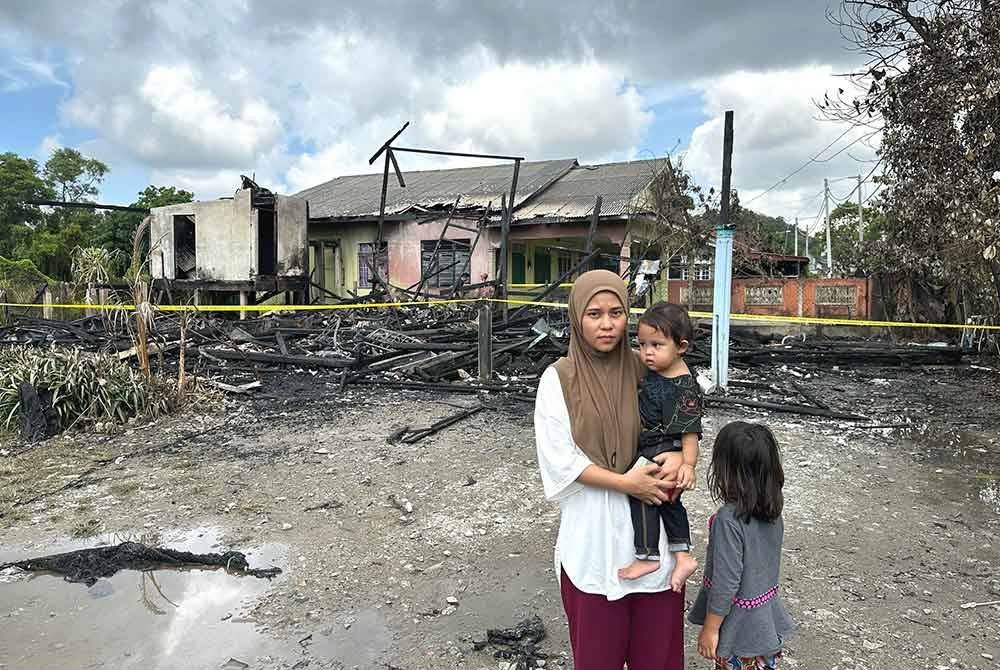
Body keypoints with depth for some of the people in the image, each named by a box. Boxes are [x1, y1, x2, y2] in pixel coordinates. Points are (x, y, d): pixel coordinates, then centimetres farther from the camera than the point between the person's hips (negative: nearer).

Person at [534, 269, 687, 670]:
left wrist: (677, 457, -12)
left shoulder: (643, 369, -1)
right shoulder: (559, 378, -9)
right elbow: (559, 457, -11)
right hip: (592, 529, -2)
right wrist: (624, 481, -17)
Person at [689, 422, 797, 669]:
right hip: (767, 619, 7)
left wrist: (710, 629, -14)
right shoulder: (774, 512, -5)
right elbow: (767, 563, 7)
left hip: (739, 627, -7)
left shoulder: (729, 519, -28)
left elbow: (727, 581, -24)